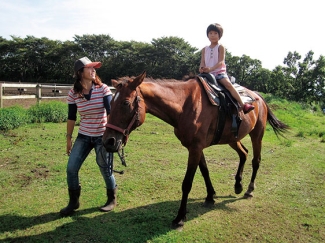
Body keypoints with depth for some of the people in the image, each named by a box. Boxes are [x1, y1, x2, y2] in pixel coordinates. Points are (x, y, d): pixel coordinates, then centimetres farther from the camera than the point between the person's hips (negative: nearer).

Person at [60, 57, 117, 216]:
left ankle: (112, 199, 30)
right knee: (71, 169, -1)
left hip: (102, 136, -3)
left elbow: (110, 112, -17)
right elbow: (71, 117, 4)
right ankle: (73, 202, 21)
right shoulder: (74, 93, -3)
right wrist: (68, 138, 7)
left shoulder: (103, 89, -10)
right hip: (83, 136, 3)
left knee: (105, 170, 5)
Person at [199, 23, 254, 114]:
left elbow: (220, 61, -9)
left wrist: (211, 68, -26)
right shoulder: (204, 49, 16)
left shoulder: (220, 47, 3)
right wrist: (202, 68, -18)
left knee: (228, 84, -27)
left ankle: (242, 105, -26)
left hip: (220, 72, -4)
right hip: (208, 74, 4)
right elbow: (202, 62, 7)